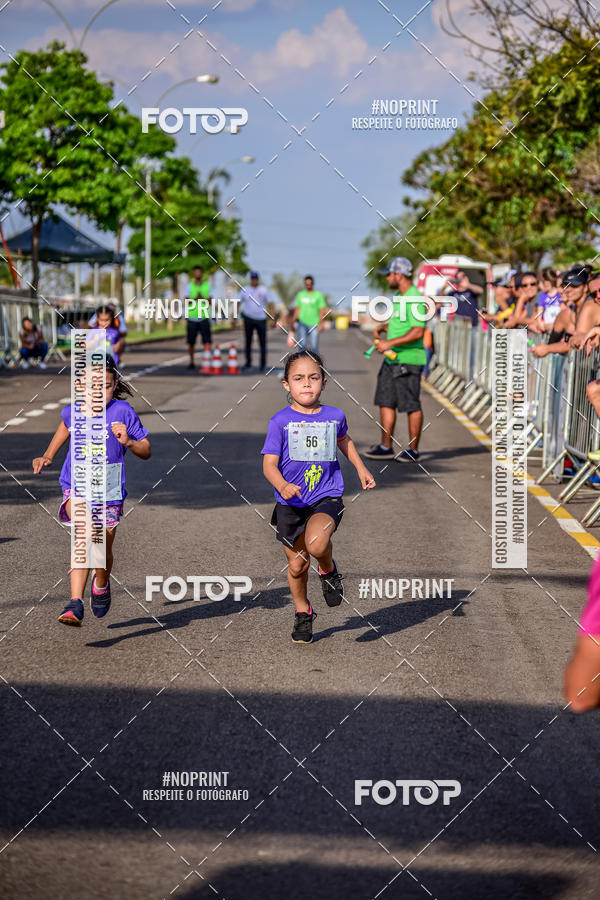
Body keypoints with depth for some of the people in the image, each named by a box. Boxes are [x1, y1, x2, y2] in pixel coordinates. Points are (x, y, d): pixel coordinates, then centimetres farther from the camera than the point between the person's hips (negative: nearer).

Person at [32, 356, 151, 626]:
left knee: (103, 549, 10)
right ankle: (76, 603, -33)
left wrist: (128, 441, -21)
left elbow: (146, 452, -2)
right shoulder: (73, 411, -5)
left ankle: (102, 585, 47)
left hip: (109, 490, 1)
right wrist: (47, 457, 15)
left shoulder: (123, 412, -10)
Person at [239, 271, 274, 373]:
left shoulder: (264, 290, 1)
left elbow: (270, 305, 1)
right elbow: (238, 304, 8)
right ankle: (248, 364, 14)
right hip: (248, 318, 1)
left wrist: (273, 318, -8)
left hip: (261, 319, -1)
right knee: (248, 342, 6)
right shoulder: (244, 290, 4)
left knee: (263, 343, -1)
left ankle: (263, 365, 5)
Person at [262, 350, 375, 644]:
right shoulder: (280, 421, -8)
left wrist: (361, 468, 21)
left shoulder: (334, 416, 1)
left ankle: (329, 570, 5)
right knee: (297, 565, 9)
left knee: (316, 543, -30)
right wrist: (282, 485, -30)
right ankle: (303, 613, 36)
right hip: (290, 504, 0)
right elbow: (269, 464, -12)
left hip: (326, 498, 0)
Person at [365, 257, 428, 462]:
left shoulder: (414, 300, -17)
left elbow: (418, 332, -23)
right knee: (385, 402, 10)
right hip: (392, 359, 10)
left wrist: (390, 343, -22)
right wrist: (383, 326, 12)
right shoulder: (398, 297, 15)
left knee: (411, 406, -2)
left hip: (409, 359, -10)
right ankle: (385, 447, 14)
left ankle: (413, 450, 5)